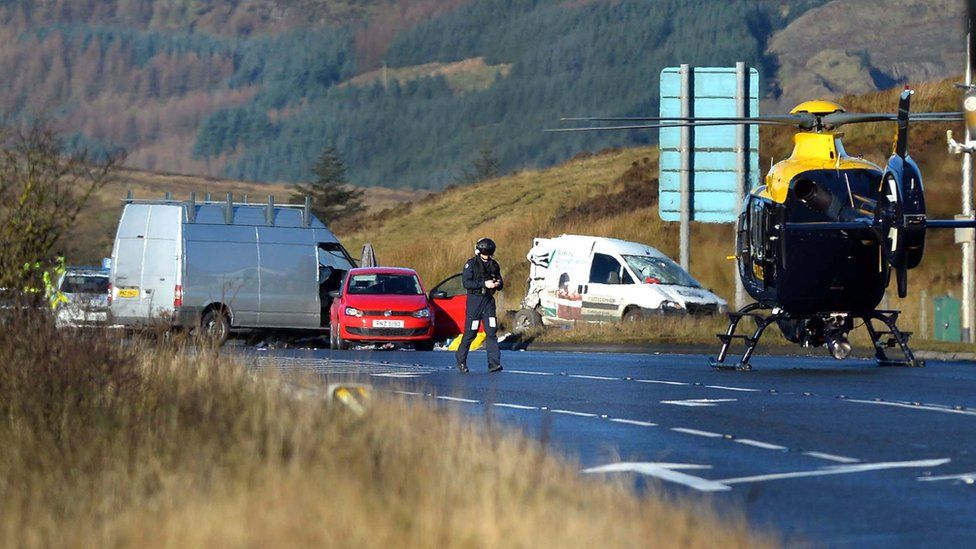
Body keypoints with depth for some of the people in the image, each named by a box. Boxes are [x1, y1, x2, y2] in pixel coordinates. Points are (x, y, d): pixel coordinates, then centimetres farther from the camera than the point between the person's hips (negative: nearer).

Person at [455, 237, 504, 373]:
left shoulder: (494, 265, 12)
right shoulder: (471, 264, -4)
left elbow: (501, 284, 17)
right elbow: (466, 283, -15)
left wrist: (497, 284, -8)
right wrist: (484, 284, -23)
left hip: (489, 301, 4)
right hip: (474, 300, -4)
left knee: (491, 331, -7)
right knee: (470, 333, -1)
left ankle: (494, 363, -13)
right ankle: (461, 361, 15)